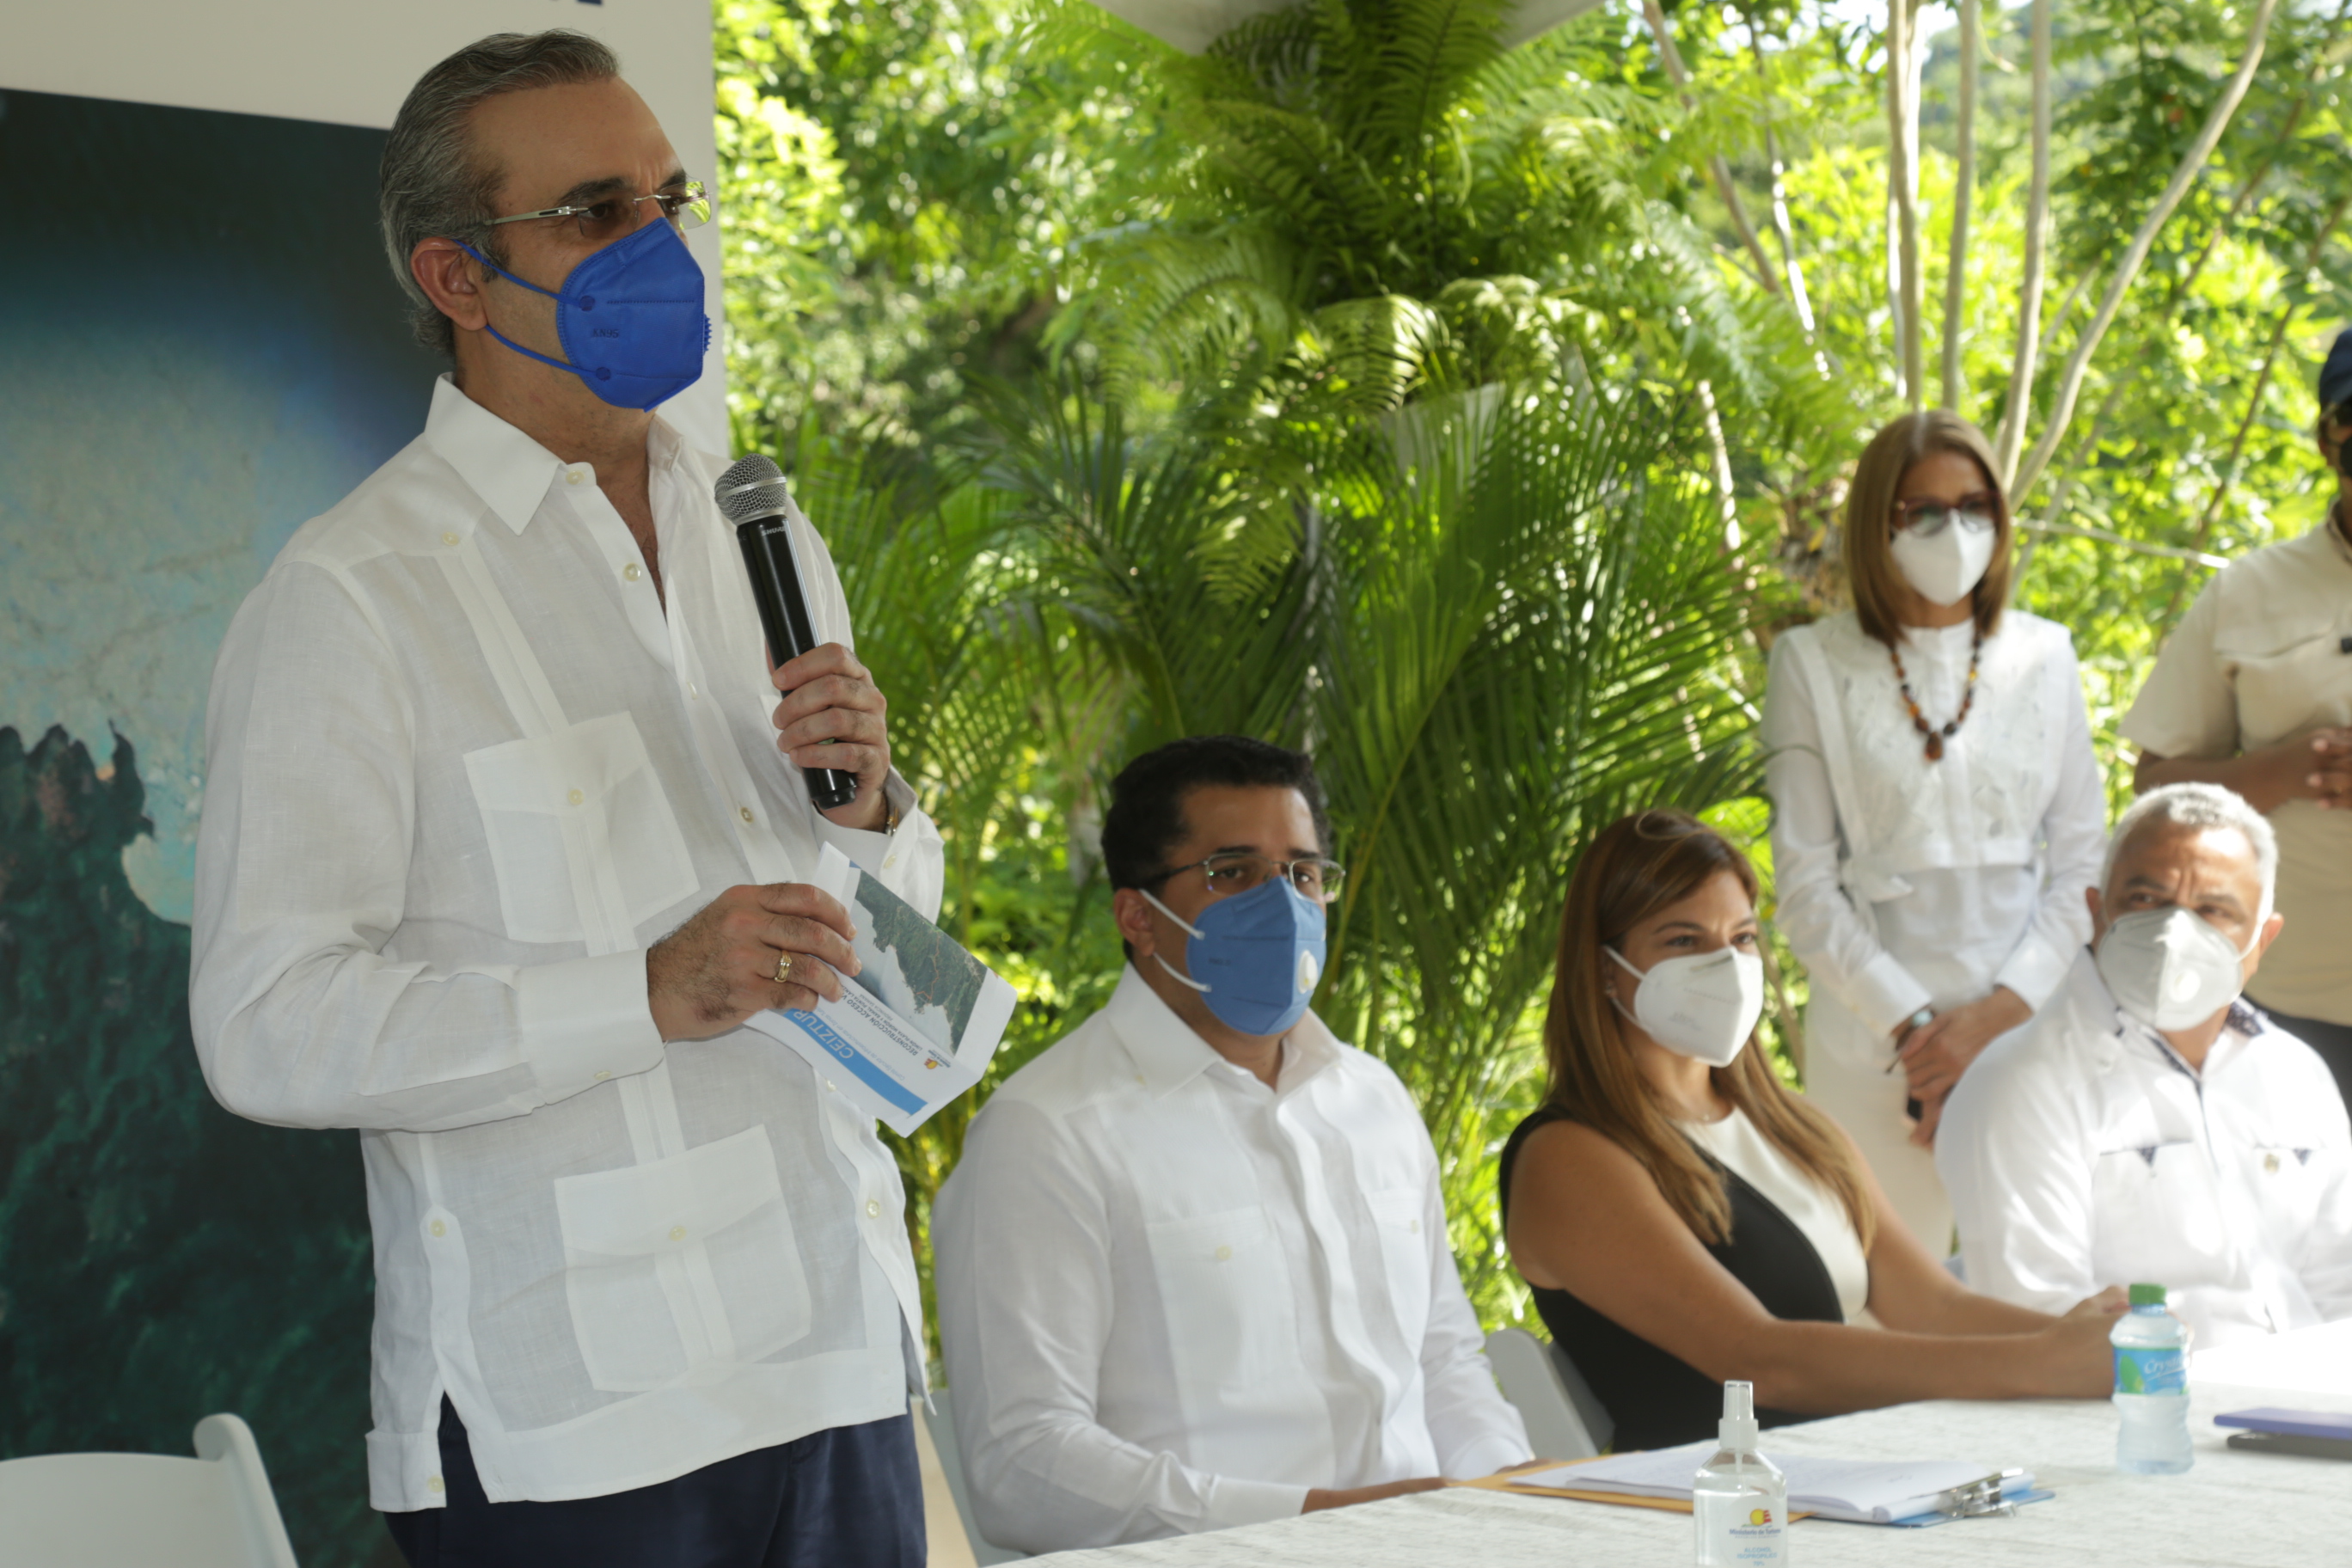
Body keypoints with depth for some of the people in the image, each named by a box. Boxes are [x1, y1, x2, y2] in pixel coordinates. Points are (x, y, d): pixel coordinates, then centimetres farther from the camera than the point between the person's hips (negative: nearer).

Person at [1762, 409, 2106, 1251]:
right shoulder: (1814, 665, 2)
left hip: (2027, 1024, 2)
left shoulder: (2043, 658, 9)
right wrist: (1909, 1025, -8)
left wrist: (1998, 1013, -6)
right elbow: (1804, 881, -1)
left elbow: (2084, 858, 7)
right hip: (1874, 1041, -2)